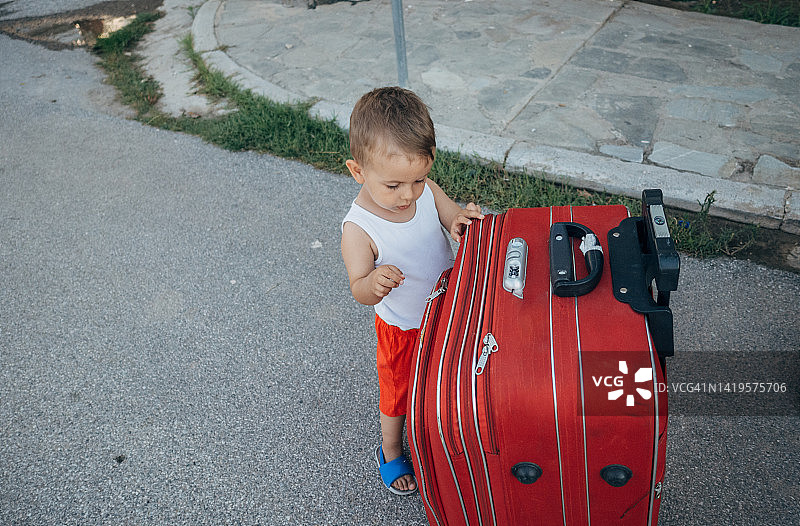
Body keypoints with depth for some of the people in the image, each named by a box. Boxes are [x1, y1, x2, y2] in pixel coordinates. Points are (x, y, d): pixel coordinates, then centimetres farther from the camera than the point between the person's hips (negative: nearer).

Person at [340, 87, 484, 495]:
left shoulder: (427, 192, -18)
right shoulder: (358, 229, -31)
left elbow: (455, 217, -6)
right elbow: (359, 291, -26)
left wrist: (464, 220, -31)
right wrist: (374, 283, -50)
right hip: (403, 327, -4)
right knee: (399, 391, 19)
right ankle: (391, 451, 49)